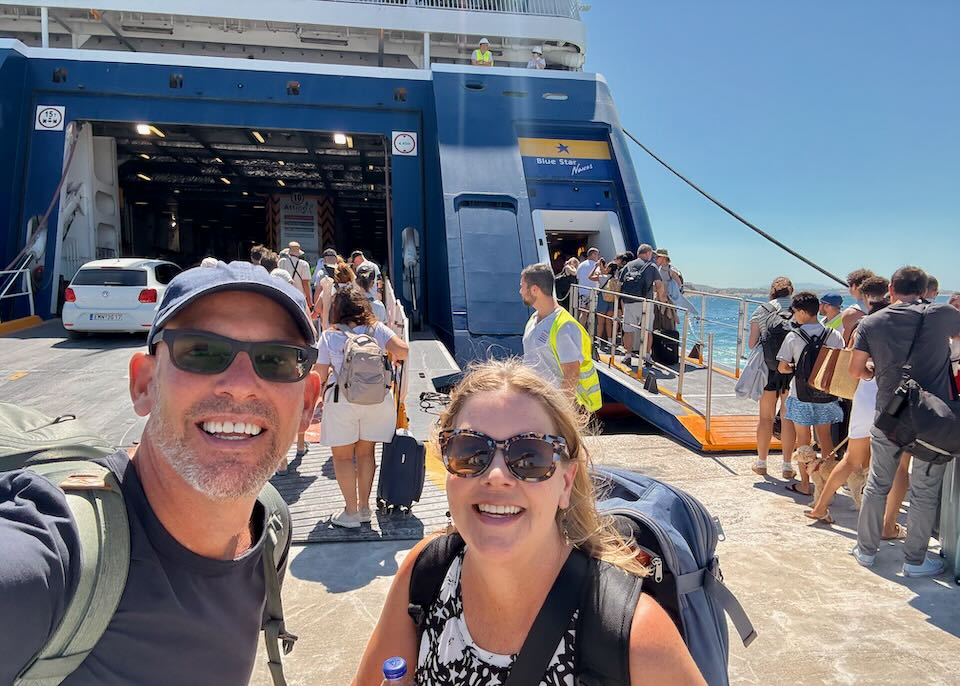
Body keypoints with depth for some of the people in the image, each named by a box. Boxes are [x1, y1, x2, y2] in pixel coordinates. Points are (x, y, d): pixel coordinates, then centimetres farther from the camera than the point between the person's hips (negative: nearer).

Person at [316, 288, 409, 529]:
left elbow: (320, 376, 2)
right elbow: (403, 350, -8)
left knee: (342, 456, 11)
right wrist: (394, 357, 15)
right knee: (365, 452, 17)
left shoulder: (329, 336, 2)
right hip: (377, 398, 3)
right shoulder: (377, 329, 5)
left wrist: (321, 398, 20)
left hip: (342, 400, -2)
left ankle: (351, 511, 14)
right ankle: (364, 507, 25)